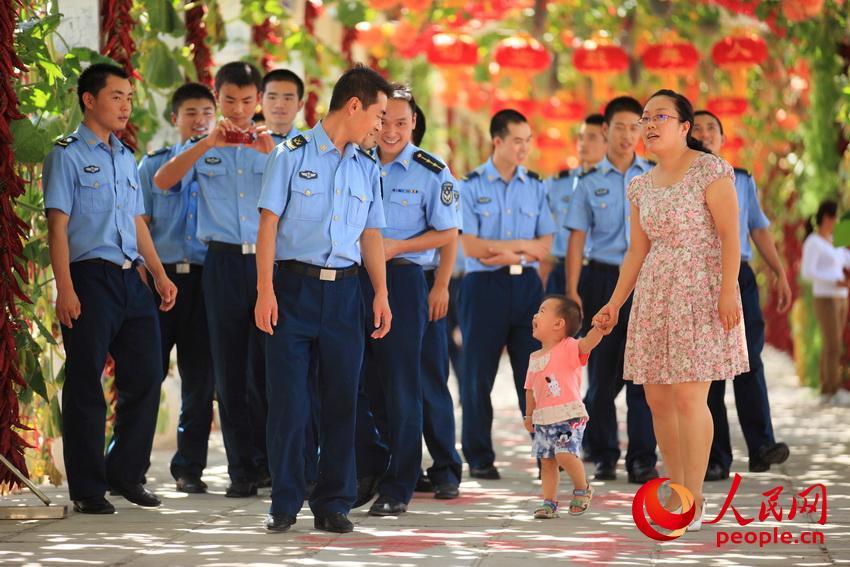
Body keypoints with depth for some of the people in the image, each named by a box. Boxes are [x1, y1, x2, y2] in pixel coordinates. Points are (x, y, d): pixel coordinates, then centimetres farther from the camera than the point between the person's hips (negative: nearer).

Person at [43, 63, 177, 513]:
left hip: (130, 278, 7)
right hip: (90, 277, -7)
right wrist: (65, 289, -16)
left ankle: (125, 474, 19)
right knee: (85, 386, -2)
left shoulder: (126, 158, 18)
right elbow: (58, 224, -8)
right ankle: (87, 489, 5)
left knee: (145, 375, 6)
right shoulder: (67, 155, -3)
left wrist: (159, 274, 13)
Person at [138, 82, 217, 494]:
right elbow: (139, 224, 7)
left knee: (200, 378, 3)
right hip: (161, 275, -1)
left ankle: (189, 467, 11)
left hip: (207, 278, 1)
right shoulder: (153, 164, 11)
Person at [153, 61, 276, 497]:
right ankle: (241, 468, 7)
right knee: (229, 370, 3)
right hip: (223, 261, 1)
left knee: (265, 367, -4)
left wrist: (272, 152, -17)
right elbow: (162, 181, -7)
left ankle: (269, 460, 8)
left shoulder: (274, 146, 10)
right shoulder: (202, 147, 10)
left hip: (268, 261, -1)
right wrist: (208, 144, -16)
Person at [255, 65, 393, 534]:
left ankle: (333, 504, 12)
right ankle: (284, 504, 7)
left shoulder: (367, 168, 14)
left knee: (341, 399, 4)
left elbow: (371, 234, 15)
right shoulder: (293, 154, -1)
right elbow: (269, 223, -4)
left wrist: (381, 293, 4)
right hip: (295, 285, -4)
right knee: (288, 400, -2)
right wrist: (265, 292, -10)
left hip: (344, 289, 4)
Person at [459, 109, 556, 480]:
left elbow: (544, 246, 4)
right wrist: (522, 245, -9)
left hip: (526, 284, 2)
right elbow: (470, 245, -9)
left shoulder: (535, 186, 9)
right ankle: (479, 458, 10)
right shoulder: (471, 186, -1)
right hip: (484, 285, -2)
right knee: (478, 375, 3)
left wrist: (505, 252, -12)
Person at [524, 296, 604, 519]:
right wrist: (529, 415, 19)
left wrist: (599, 327, -44)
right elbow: (530, 389, 21)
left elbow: (588, 342, -25)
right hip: (543, 418, 7)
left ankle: (582, 488, 2)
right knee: (546, 460, 7)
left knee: (565, 454, -21)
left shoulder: (568, 348, -5)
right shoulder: (535, 358, 15)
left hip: (569, 416, -7)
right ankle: (549, 503, 15)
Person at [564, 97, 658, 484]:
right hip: (602, 278, 0)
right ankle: (603, 454, 17)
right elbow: (577, 239, 3)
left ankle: (642, 459, -2)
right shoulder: (589, 183, 6)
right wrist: (572, 291, -5)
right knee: (603, 372, 4)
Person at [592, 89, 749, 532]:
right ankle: (678, 493, 15)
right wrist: (615, 303, 11)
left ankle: (693, 502, -6)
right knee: (658, 399, 5)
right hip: (654, 296, 7)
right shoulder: (642, 186, 13)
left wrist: (728, 291, -19)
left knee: (688, 397, -12)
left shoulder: (709, 170, -6)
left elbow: (729, 235, -10)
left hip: (699, 294, -7)